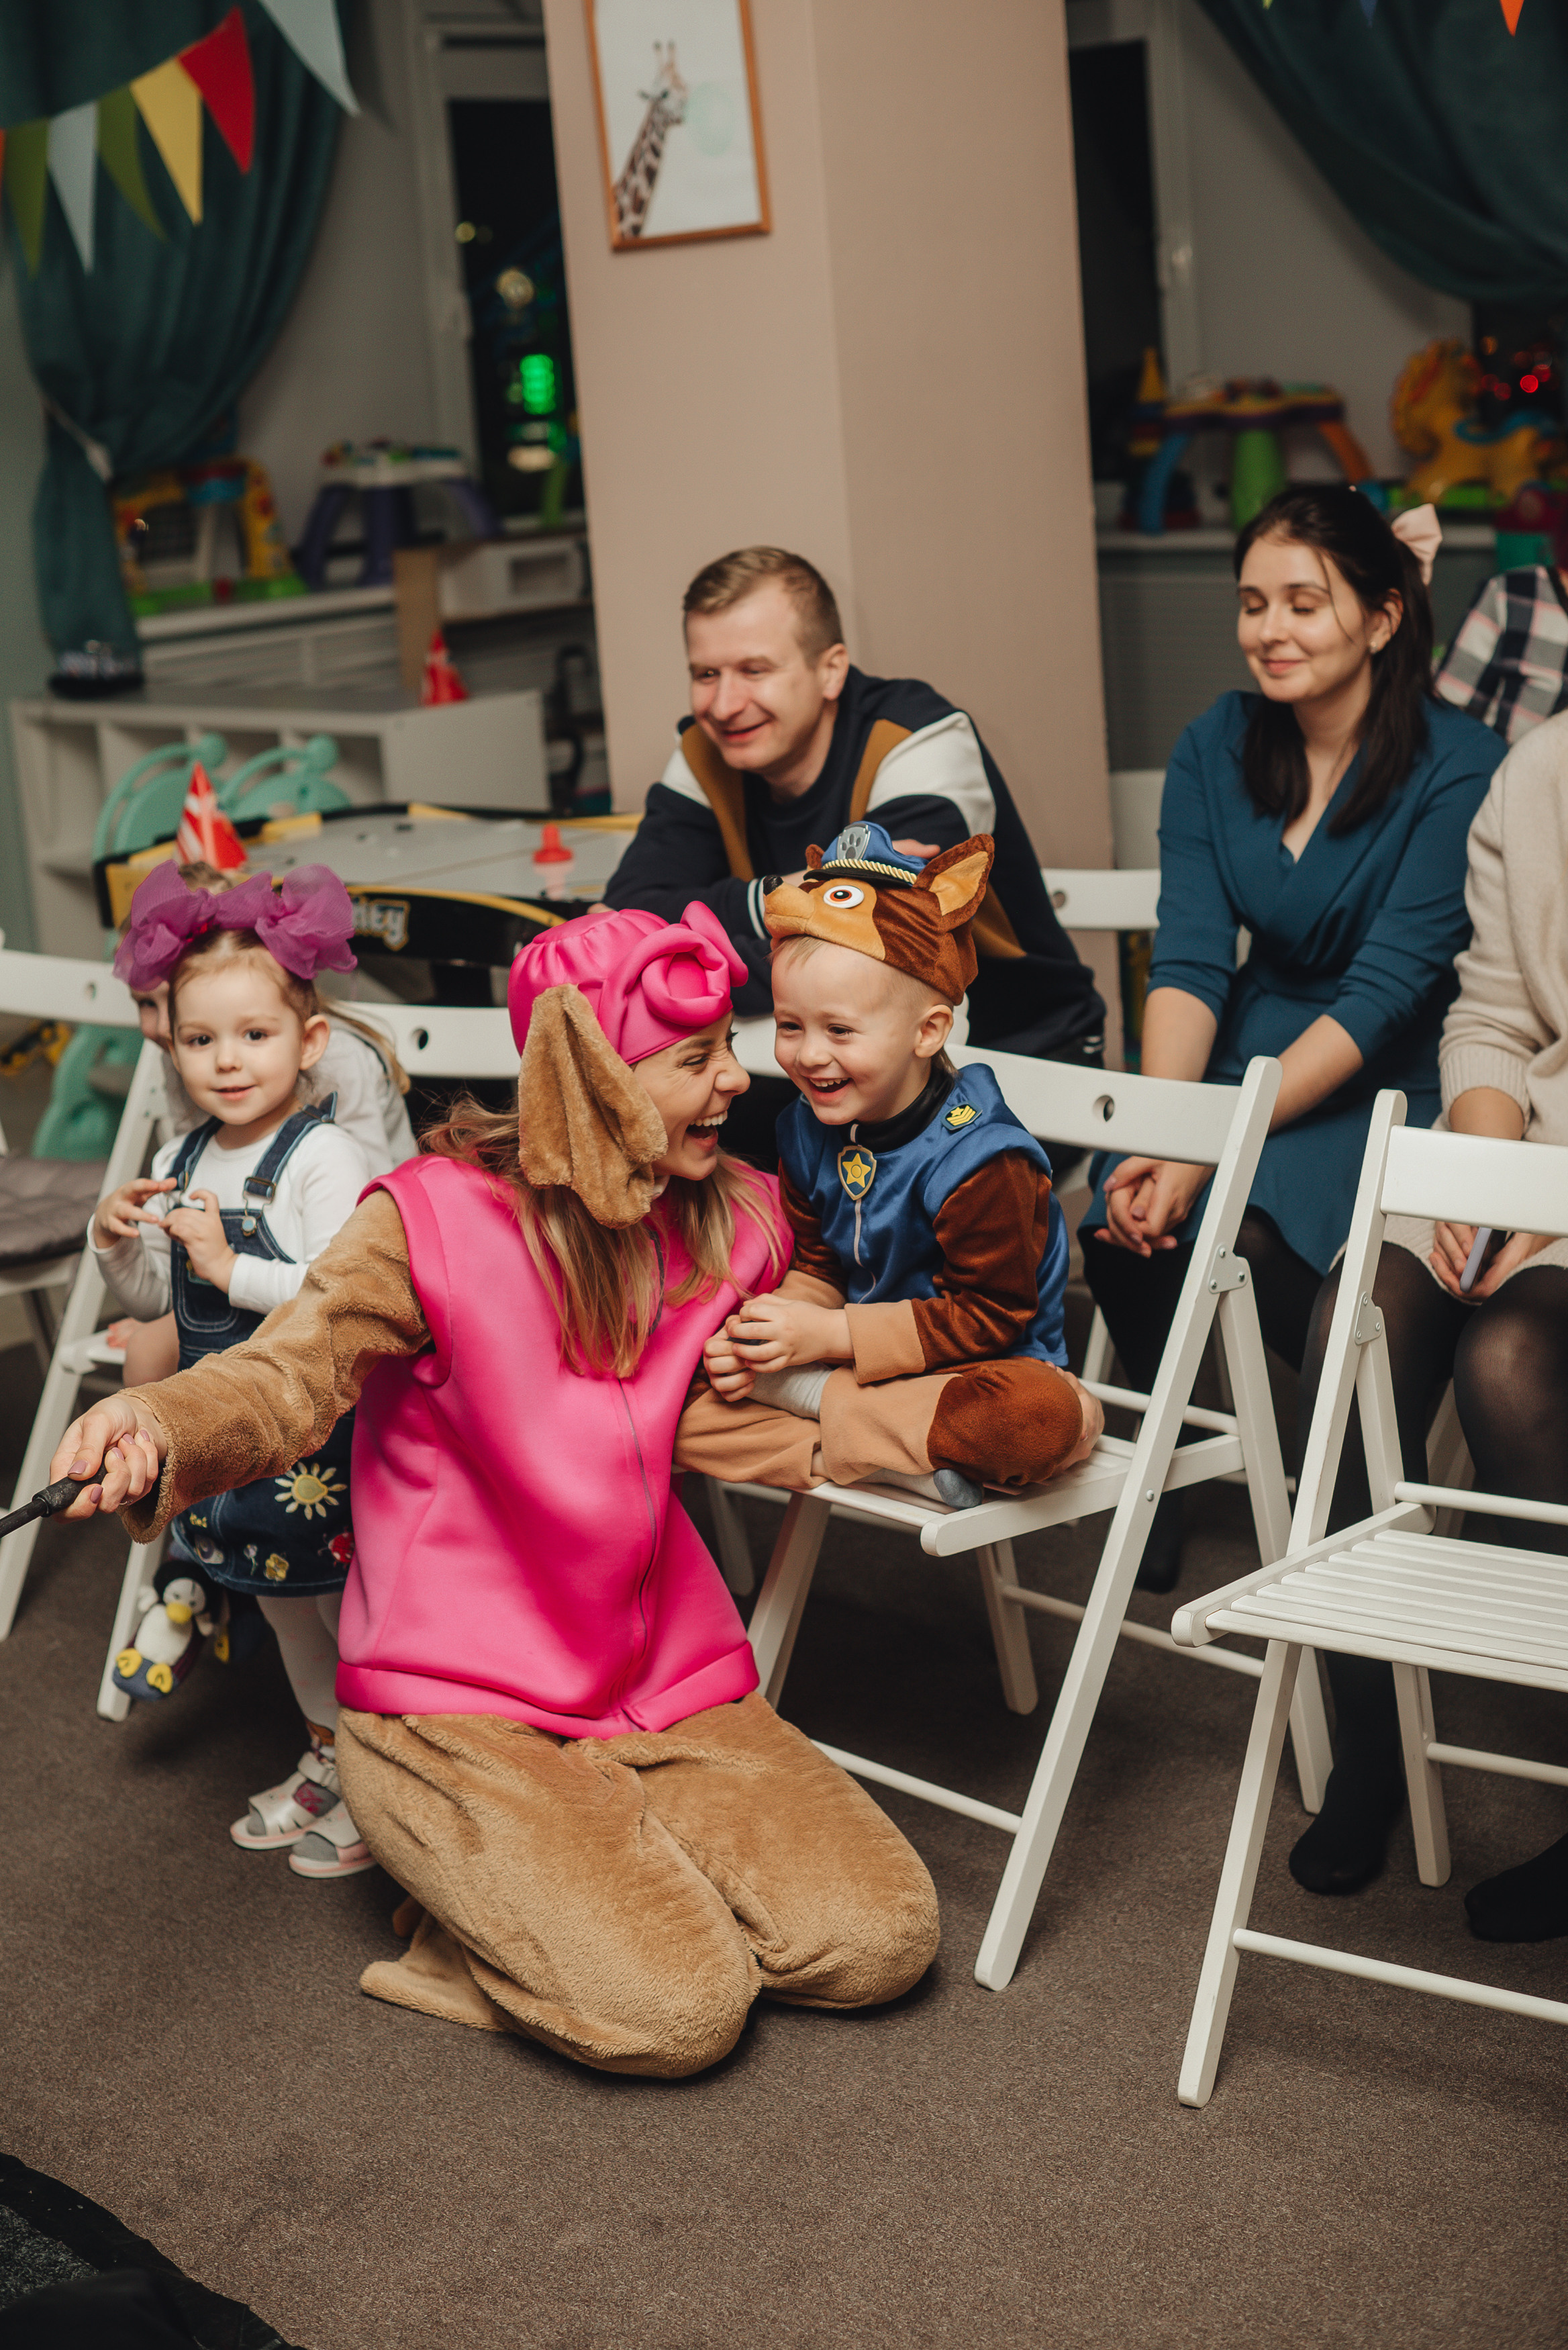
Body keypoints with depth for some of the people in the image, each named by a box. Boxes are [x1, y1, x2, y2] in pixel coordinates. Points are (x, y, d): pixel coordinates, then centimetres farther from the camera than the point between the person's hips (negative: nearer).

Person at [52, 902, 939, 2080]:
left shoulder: (737, 1220, 4)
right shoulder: (435, 1219, -13)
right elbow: (285, 1377, -22)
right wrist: (160, 1427, -43)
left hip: (672, 1692, 6)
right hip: (462, 1713, -6)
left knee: (881, 1938, -8)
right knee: (675, 2011, -23)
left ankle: (605, 1866, 13)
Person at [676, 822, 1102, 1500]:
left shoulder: (978, 1161, -21)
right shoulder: (809, 1135, 1)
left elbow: (988, 1316, -20)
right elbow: (817, 1272, 9)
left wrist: (829, 1336, -22)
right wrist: (763, 1336, -14)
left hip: (976, 1367, -6)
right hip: (858, 1364, 6)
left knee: (1042, 1417, -40)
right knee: (685, 1415, -11)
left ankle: (812, 1399, -26)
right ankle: (904, 1463, -23)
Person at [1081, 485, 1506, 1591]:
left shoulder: (1459, 769, -13)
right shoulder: (1216, 750, 4)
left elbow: (1386, 992, -19)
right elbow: (1189, 963, -5)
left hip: (1399, 1080, -4)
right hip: (1256, 1044, 4)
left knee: (1258, 1240, -31)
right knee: (1120, 1218, -24)